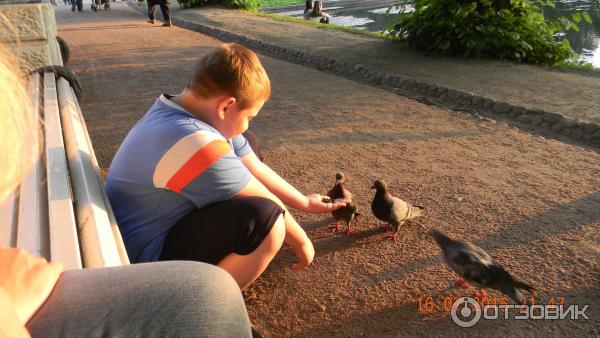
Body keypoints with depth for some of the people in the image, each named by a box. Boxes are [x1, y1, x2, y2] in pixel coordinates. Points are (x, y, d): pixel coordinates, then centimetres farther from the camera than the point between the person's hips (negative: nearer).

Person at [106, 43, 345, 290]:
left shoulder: (206, 114, -2)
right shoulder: (196, 145, -32)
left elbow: (256, 169, 5)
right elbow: (268, 208, -21)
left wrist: (304, 203, 11)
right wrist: (301, 241, -4)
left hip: (165, 226, 10)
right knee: (265, 219, -29)